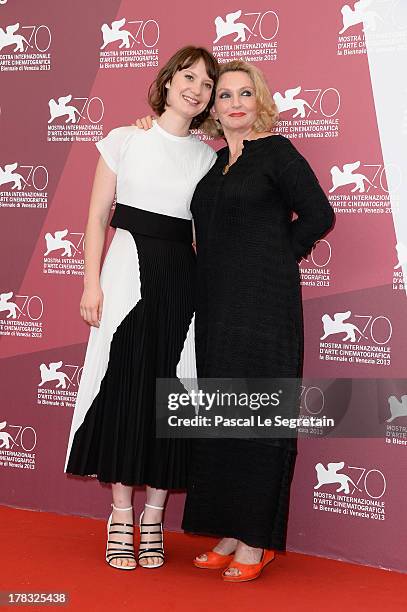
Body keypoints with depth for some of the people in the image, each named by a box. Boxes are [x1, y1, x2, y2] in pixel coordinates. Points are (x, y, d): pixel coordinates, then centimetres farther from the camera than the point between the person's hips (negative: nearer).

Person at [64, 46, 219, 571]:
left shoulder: (208, 157, 9)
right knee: (122, 390, 0)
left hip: (182, 281, 2)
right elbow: (98, 216, 3)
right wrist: (92, 282, -5)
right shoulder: (124, 140, 4)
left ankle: (152, 519, 16)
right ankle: (120, 518, 14)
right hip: (127, 274, -2)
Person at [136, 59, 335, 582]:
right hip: (215, 306, 7)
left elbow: (318, 216, -6)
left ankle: (255, 543, 8)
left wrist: (274, 259, 0)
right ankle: (228, 536, 18)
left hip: (262, 304, -6)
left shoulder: (276, 151, -3)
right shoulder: (212, 161, 16)